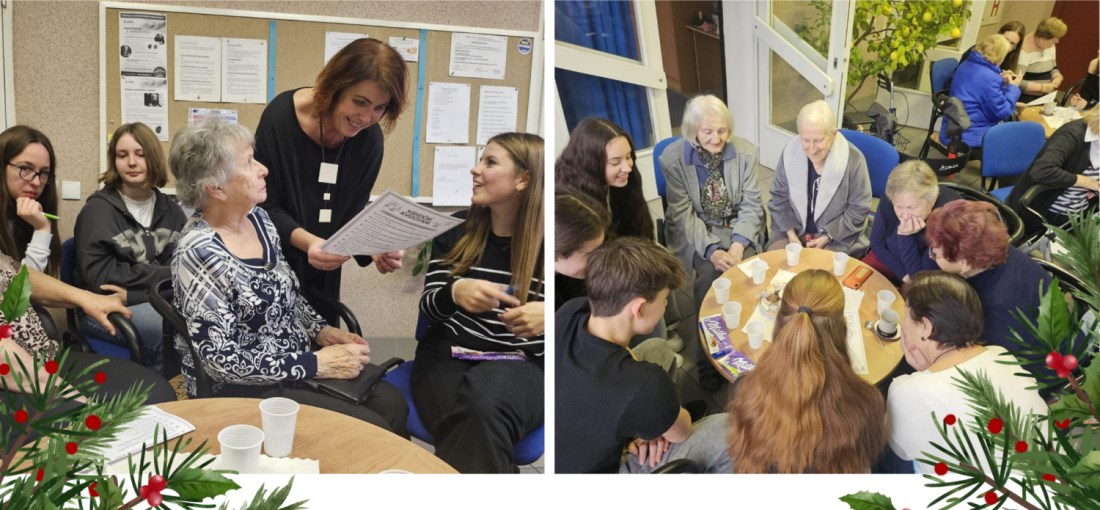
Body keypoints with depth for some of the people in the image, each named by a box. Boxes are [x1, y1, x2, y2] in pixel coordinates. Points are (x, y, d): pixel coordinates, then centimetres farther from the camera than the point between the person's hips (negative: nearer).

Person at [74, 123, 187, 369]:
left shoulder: (170, 209, 12)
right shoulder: (98, 209, -2)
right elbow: (99, 277, -12)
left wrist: (134, 292, -16)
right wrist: (164, 274, -12)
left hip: (160, 301, 4)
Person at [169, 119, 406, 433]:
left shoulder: (258, 218, 2)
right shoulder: (199, 254, -22)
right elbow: (224, 361, -22)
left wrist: (323, 332, -1)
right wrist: (318, 364, -21)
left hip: (299, 359, 7)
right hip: (244, 388, -7)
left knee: (392, 404, -7)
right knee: (370, 430, -16)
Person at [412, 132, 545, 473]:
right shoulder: (456, 229, 9)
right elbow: (428, 307, 7)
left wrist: (547, 314, -22)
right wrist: (455, 292, -17)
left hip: (521, 363, -2)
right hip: (448, 354, 2)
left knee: (483, 408, -37)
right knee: (469, 426, -33)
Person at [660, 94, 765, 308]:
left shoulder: (745, 152, -9)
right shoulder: (673, 159, -15)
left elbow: (751, 205, -5)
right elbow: (683, 214, -12)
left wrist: (738, 245, -21)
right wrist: (711, 250, -25)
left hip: (737, 227, 2)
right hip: (697, 230, -1)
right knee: (709, 271, -27)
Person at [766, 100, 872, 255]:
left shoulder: (853, 160, -17)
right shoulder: (790, 153, -7)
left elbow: (859, 209, -8)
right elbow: (779, 197, 4)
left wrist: (827, 237, -14)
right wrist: (790, 232, -8)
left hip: (837, 237, -3)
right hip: (793, 230, 3)